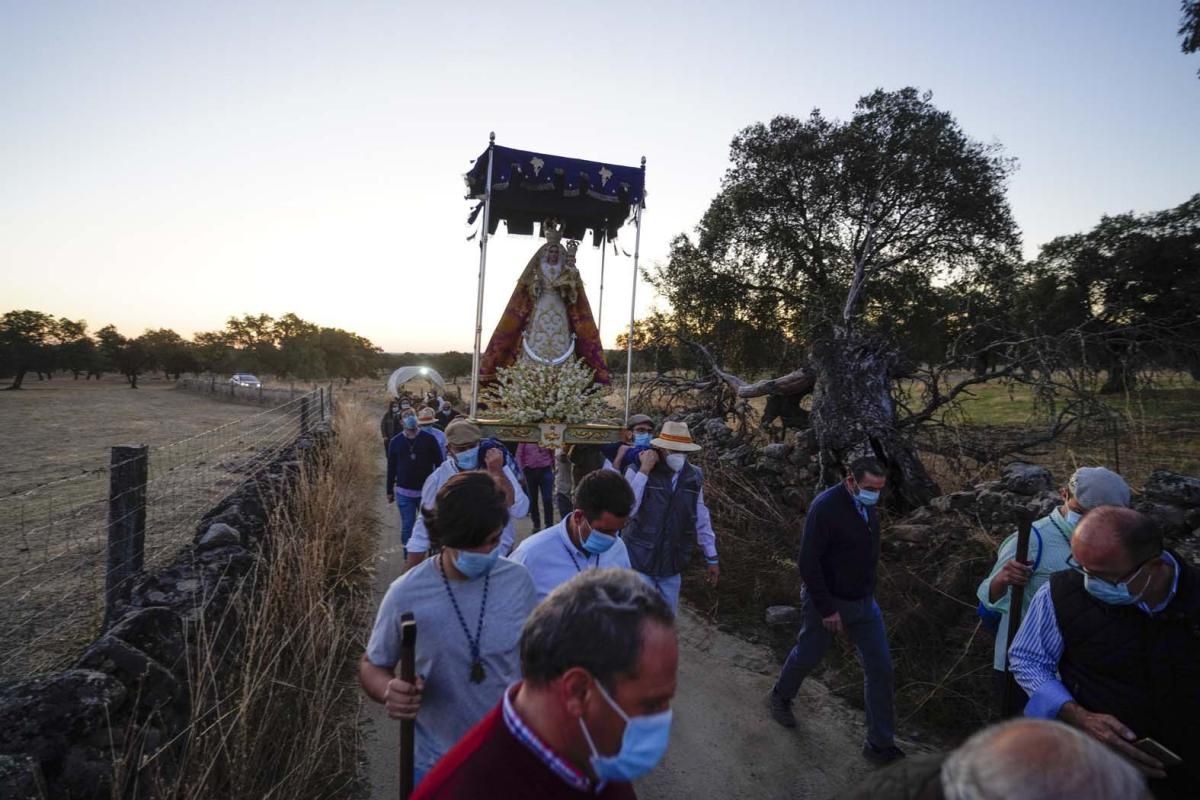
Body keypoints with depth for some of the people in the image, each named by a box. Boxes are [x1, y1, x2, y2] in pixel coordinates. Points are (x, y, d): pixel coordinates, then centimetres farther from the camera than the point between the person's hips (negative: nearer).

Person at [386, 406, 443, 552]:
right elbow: (391, 468, 6)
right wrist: (389, 491, 8)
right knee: (407, 526, 7)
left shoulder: (429, 439, -6)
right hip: (404, 492, 1)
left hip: (426, 491, -1)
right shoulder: (395, 441, -1)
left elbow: (439, 463, -2)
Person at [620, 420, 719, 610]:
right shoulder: (637, 471, -12)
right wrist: (643, 471, -25)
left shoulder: (693, 477, 0)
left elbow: (701, 519, 9)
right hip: (640, 561, -4)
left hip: (672, 565, 4)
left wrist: (712, 557, 12)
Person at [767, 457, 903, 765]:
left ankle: (880, 743, 19)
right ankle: (781, 697, 45)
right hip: (828, 602, -6)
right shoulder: (826, 507, -25)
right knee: (807, 656, 14)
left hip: (864, 602, 6)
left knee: (880, 668, 4)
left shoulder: (868, 506, -2)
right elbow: (808, 563, -24)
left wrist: (868, 592, 12)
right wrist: (826, 609, -21)